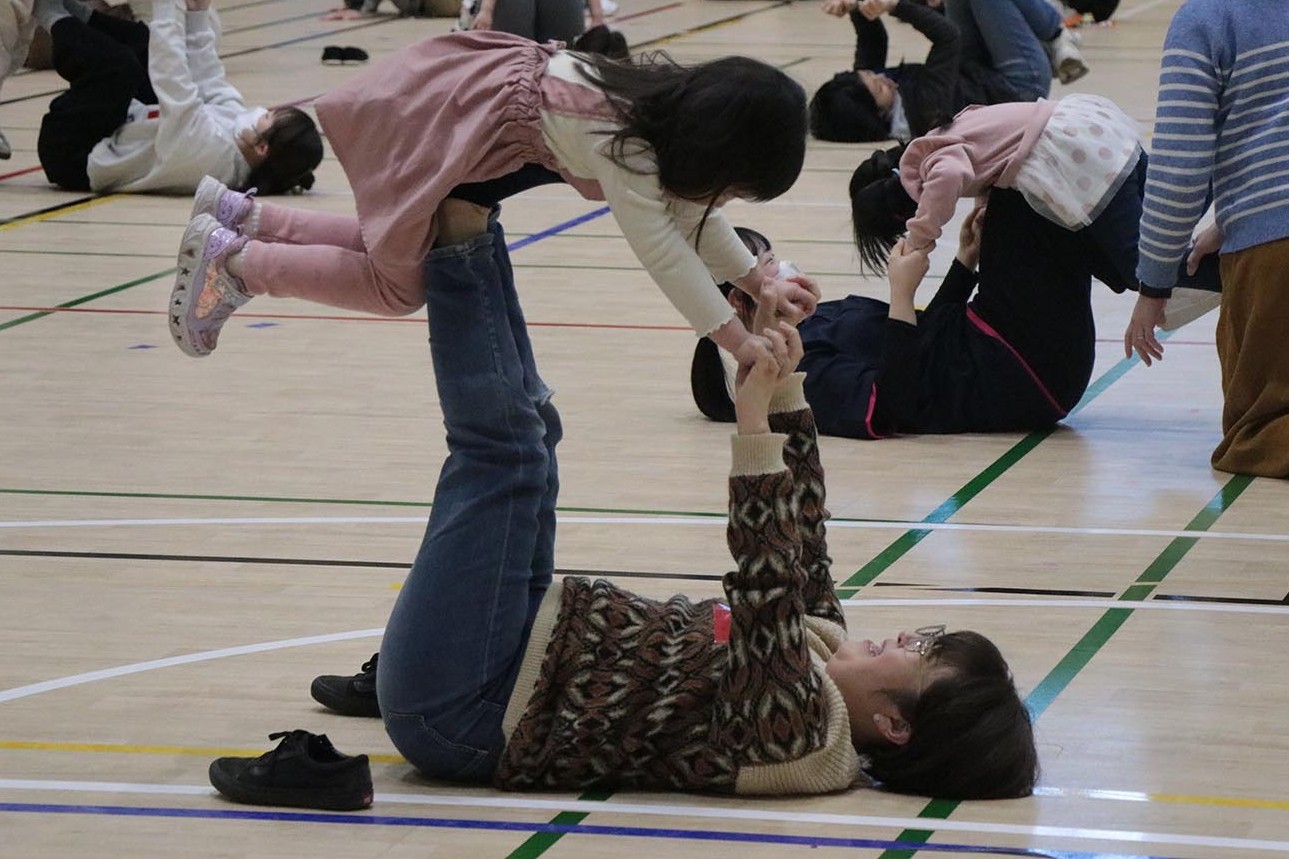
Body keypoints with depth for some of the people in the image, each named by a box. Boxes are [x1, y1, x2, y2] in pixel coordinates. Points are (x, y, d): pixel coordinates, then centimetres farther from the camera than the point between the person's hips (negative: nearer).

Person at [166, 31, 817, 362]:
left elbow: (690, 210, 6)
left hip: (477, 82, 9)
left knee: (396, 249, 21)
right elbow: (659, 245, -35)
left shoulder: (675, 104, -5)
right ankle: (231, 259, 14)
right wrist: (738, 341, -35)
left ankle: (241, 217, 29)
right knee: (395, 285, 3)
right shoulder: (620, 139, -31)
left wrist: (755, 282, -3)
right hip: (436, 119, -9)